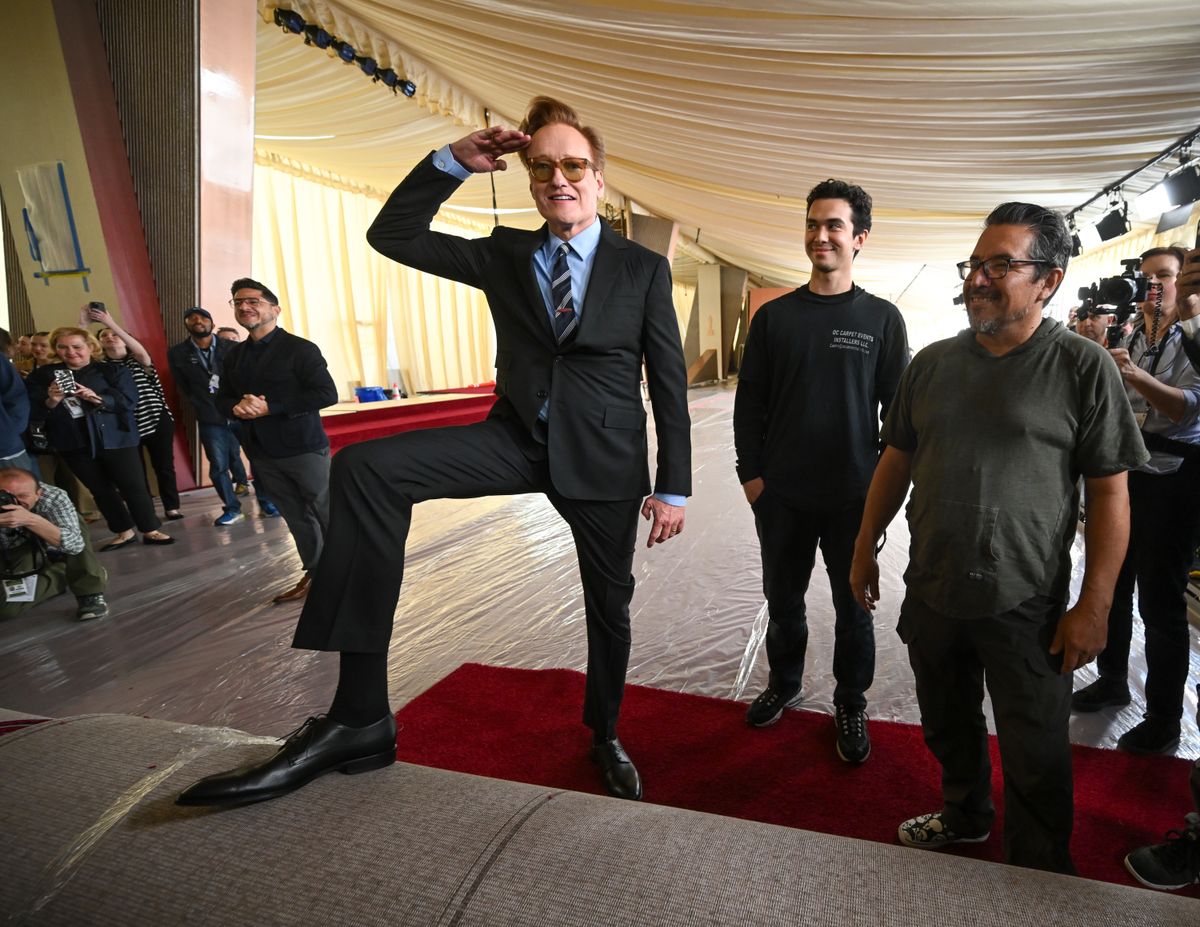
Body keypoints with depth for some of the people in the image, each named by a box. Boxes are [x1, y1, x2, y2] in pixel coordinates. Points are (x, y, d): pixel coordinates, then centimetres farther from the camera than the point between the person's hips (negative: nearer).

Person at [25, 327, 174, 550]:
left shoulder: (113, 371, 0)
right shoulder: (42, 376, 7)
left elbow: (129, 400, -11)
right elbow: (31, 412, 2)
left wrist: (98, 399, -26)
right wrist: (51, 403, -18)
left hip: (114, 438, -3)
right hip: (73, 443, 4)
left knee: (133, 486, -3)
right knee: (101, 490, 12)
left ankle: (150, 531, 8)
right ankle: (124, 532, 22)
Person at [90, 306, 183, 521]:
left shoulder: (137, 360, 4)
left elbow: (141, 351, -19)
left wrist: (112, 323, -26)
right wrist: (85, 323, -17)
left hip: (156, 420, -1)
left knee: (164, 466, 3)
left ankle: (172, 507, 13)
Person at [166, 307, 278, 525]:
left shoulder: (232, 348, -2)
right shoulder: (177, 354, 2)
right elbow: (184, 388, 10)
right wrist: (204, 408, 7)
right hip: (211, 420, 1)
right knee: (219, 466, 3)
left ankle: (265, 502, 17)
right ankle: (232, 509, 15)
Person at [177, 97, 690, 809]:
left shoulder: (644, 269, 1)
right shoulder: (505, 255, 8)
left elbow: (670, 382, 0)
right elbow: (392, 236, 9)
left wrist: (673, 487, -3)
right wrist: (454, 163, -3)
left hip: (604, 456, -1)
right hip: (516, 438, 1)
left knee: (609, 602, 11)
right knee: (365, 468, -21)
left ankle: (605, 734, 43)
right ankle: (360, 717, -20)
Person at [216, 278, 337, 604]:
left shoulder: (299, 348, -9)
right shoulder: (233, 356, 13)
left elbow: (326, 394, -17)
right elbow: (222, 399, 17)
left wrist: (269, 407, -20)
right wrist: (237, 407, -10)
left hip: (304, 448, -6)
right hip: (262, 452, 6)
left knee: (329, 515, 0)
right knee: (296, 517, 13)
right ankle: (315, 575, 24)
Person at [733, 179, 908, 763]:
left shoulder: (882, 319, -1)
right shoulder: (774, 316, 3)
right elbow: (749, 401, 4)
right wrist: (751, 472, -2)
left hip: (854, 496, -1)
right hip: (781, 494, 2)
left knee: (853, 609, 11)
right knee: (783, 598, 16)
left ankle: (850, 705, 32)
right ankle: (784, 683, 39)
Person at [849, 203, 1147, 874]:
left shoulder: (1084, 367, -7)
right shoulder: (932, 364, 5)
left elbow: (1110, 492, -8)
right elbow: (897, 460, 10)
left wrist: (1095, 606, -11)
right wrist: (866, 548, 9)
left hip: (1027, 607, -4)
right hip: (931, 593, 4)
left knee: (1036, 761, 11)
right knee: (948, 728, 23)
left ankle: (1041, 877, 36)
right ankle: (965, 817, 49)